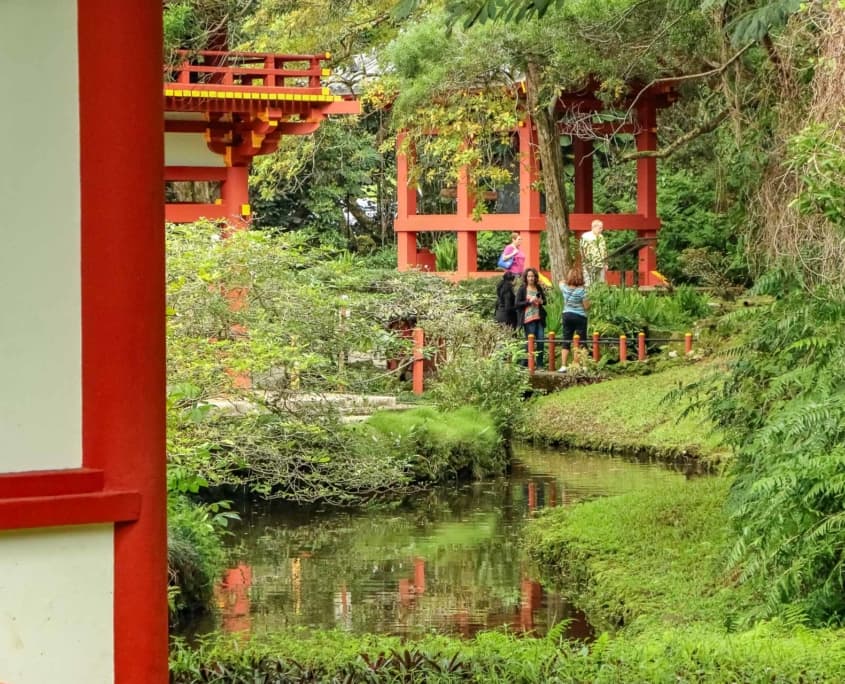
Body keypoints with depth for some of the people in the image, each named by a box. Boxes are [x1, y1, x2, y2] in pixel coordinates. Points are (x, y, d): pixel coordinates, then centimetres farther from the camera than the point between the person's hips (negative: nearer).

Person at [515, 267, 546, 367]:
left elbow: (545, 301, 22)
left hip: (539, 318, 5)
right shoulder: (522, 290, -1)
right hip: (528, 318, -5)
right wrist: (529, 301, -15)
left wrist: (541, 301, -1)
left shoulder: (539, 288, 13)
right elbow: (517, 304, -6)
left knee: (540, 341, 0)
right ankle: (526, 363, 4)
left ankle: (540, 364, 6)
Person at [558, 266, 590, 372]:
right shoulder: (581, 290, -15)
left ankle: (563, 366, 5)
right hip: (580, 317, -4)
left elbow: (562, 282, 23)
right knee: (581, 343, 2)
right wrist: (588, 301, 5)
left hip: (567, 315, 4)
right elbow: (586, 306, -12)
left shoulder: (564, 287, -3)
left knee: (566, 342, 9)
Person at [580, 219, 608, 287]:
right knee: (589, 284, -8)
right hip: (590, 265, -6)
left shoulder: (601, 237, 15)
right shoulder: (585, 237, -6)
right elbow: (583, 250, -9)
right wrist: (587, 263, -14)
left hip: (601, 266, 6)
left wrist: (606, 263, 19)